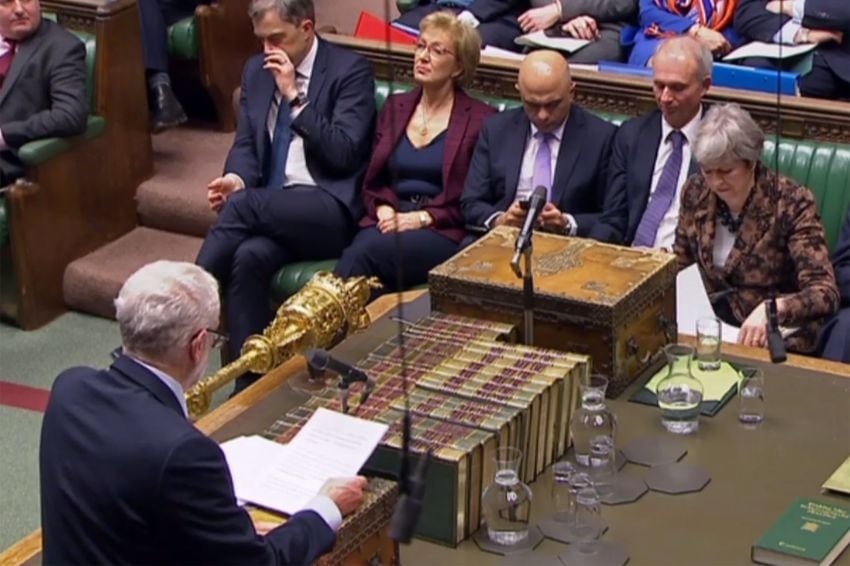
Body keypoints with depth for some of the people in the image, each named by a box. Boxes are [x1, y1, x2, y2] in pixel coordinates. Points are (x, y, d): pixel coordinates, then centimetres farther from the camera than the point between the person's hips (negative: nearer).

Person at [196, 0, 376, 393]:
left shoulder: (350, 70, -3)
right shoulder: (256, 71, 16)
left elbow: (345, 154, -12)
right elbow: (246, 144, 15)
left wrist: (295, 96, -16)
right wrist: (238, 178, -9)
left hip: (329, 211, -5)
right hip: (268, 208, 5)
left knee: (242, 205, -31)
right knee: (250, 255, -30)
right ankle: (249, 381, -27)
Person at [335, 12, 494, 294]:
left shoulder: (480, 119, 4)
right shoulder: (395, 107, 20)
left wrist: (424, 217, -11)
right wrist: (383, 209, -1)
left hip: (444, 232, -4)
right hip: (389, 222, 4)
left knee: (367, 252, -34)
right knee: (360, 249, -33)